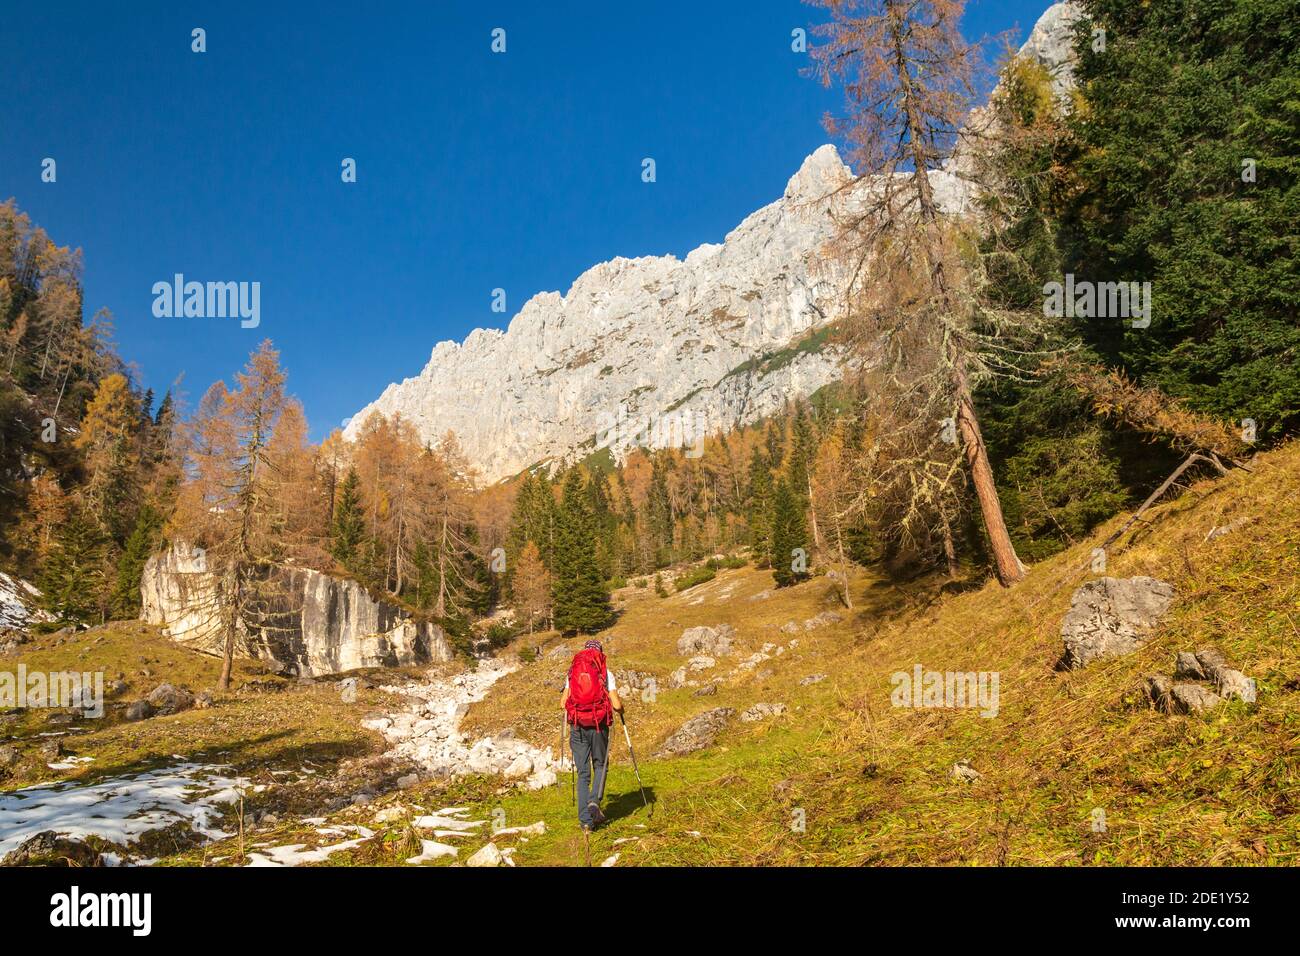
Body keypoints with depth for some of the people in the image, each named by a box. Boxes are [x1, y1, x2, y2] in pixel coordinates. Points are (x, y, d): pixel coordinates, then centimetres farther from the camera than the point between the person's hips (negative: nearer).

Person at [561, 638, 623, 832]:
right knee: (600, 765, 18)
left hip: (577, 725, 2)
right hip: (599, 724, -2)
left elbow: (563, 702, 4)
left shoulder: (572, 672, 8)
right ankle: (595, 800, -6)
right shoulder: (605, 673, 1)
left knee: (583, 772, 8)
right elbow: (616, 704, -6)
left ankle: (585, 819, 3)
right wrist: (620, 710, 17)